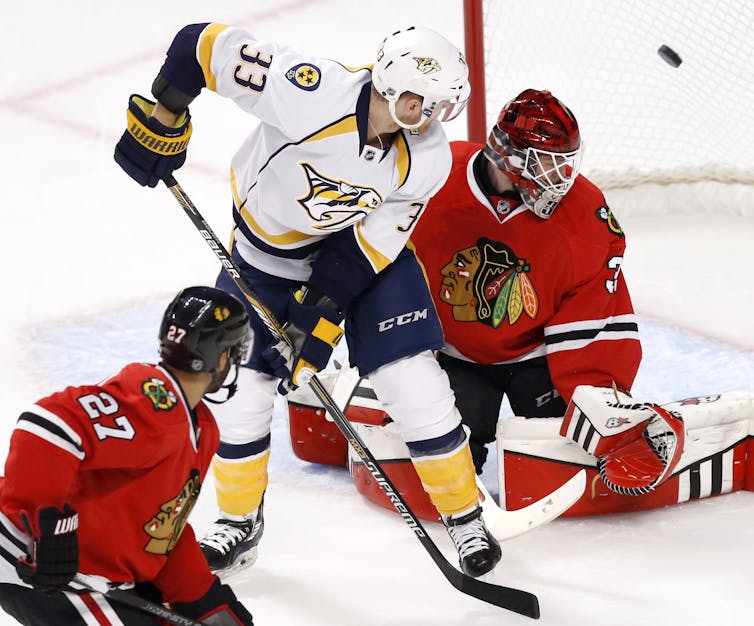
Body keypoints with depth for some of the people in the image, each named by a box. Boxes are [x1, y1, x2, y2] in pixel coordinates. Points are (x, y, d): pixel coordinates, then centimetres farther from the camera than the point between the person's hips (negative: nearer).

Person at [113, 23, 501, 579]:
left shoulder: (428, 159, -22)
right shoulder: (313, 91, -35)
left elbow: (373, 240, -17)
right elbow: (206, 44, -29)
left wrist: (322, 314, -22)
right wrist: (162, 122, -21)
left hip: (364, 248, 1)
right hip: (267, 249, -1)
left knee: (416, 384, -7)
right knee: (242, 385, 1)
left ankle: (466, 519, 13)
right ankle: (240, 522, 26)